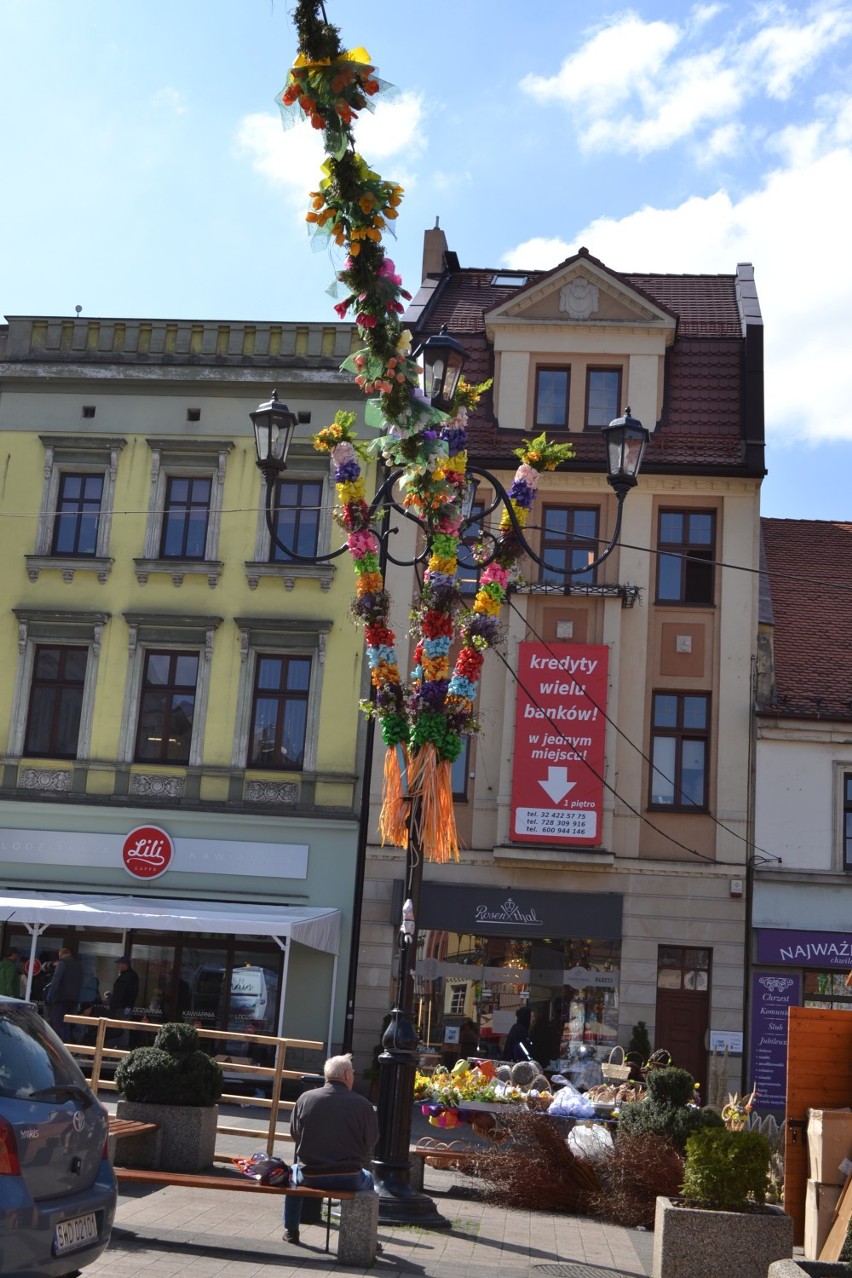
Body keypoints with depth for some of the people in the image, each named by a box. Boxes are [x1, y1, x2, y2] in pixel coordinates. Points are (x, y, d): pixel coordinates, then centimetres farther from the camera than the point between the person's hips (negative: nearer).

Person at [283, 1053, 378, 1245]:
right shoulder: (362, 1104, -11)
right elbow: (371, 1141, -3)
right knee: (367, 1180, 33)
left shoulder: (305, 1098, -6)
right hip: (349, 1178, -1)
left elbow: (294, 1133, 6)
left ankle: (290, 1231, 39)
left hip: (310, 1176, 1)